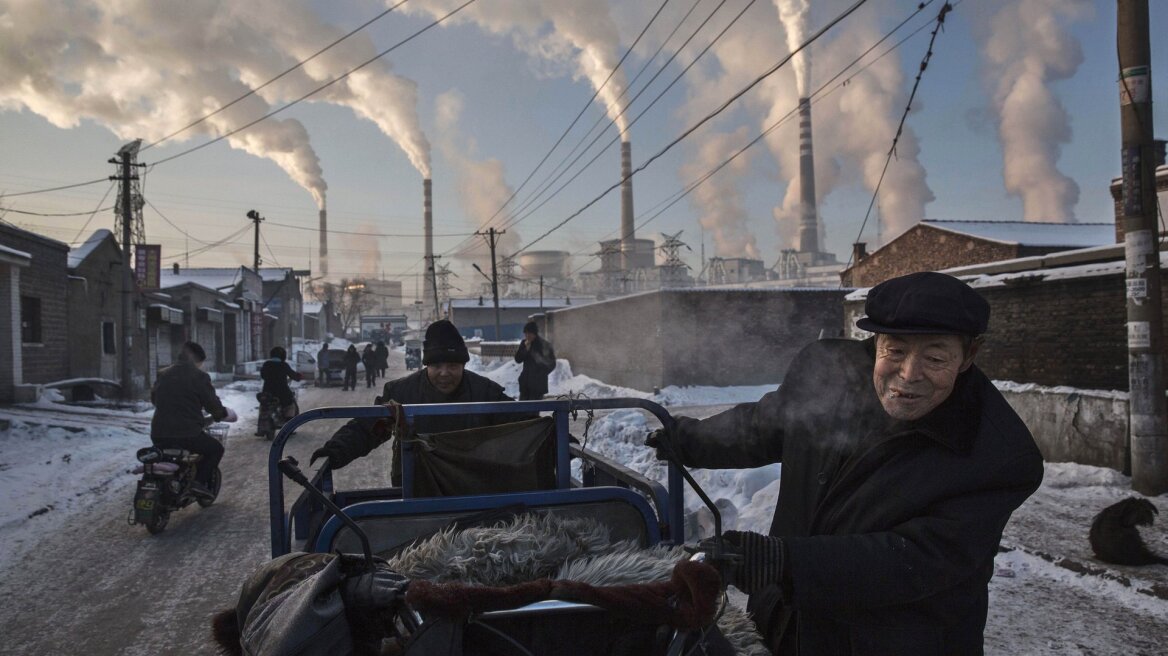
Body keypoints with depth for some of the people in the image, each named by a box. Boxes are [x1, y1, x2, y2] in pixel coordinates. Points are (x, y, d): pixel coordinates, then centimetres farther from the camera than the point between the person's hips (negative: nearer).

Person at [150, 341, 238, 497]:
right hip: (188, 435, -6)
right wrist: (227, 414, 16)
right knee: (216, 448, 17)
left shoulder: (163, 374, 10)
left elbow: (153, 398, 24)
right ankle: (200, 481, -2)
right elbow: (213, 405, -5)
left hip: (158, 435, 6)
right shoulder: (199, 376, -8)